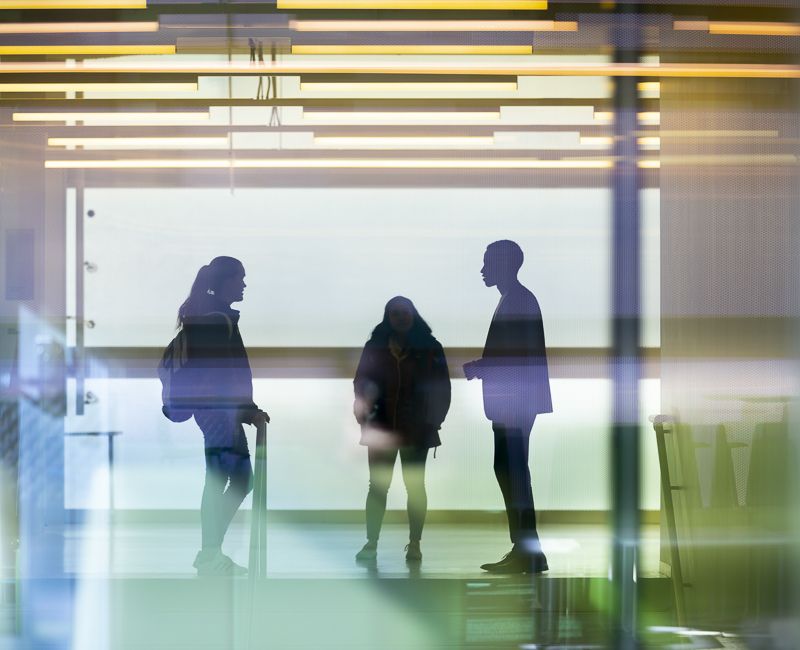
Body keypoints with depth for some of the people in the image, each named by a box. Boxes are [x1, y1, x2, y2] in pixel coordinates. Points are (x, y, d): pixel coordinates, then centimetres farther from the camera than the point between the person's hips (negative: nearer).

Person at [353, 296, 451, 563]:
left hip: (416, 428, -1)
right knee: (378, 486, 1)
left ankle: (414, 544, 10)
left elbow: (440, 386, -1)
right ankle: (371, 543, 3)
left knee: (415, 485, 5)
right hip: (382, 425, 1)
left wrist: (433, 421, -10)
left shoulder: (429, 348, 0)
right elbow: (363, 378, -9)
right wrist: (363, 400, -31)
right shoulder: (375, 347, 2)